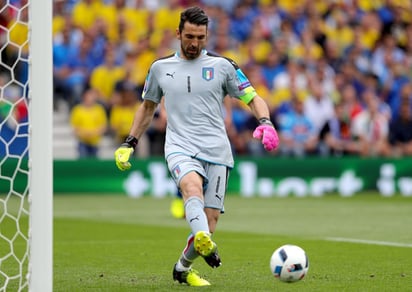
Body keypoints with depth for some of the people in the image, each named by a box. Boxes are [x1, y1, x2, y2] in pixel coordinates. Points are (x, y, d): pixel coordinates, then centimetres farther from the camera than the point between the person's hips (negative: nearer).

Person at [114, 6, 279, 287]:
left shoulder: (222, 65, 7)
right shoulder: (160, 68, 12)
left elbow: (253, 98, 8)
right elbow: (148, 107, 26)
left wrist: (265, 122, -13)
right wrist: (129, 143, 21)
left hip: (217, 151, 1)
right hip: (180, 148, -1)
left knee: (210, 220, -2)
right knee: (193, 187, -34)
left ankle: (183, 267, 25)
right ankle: (204, 243, -60)